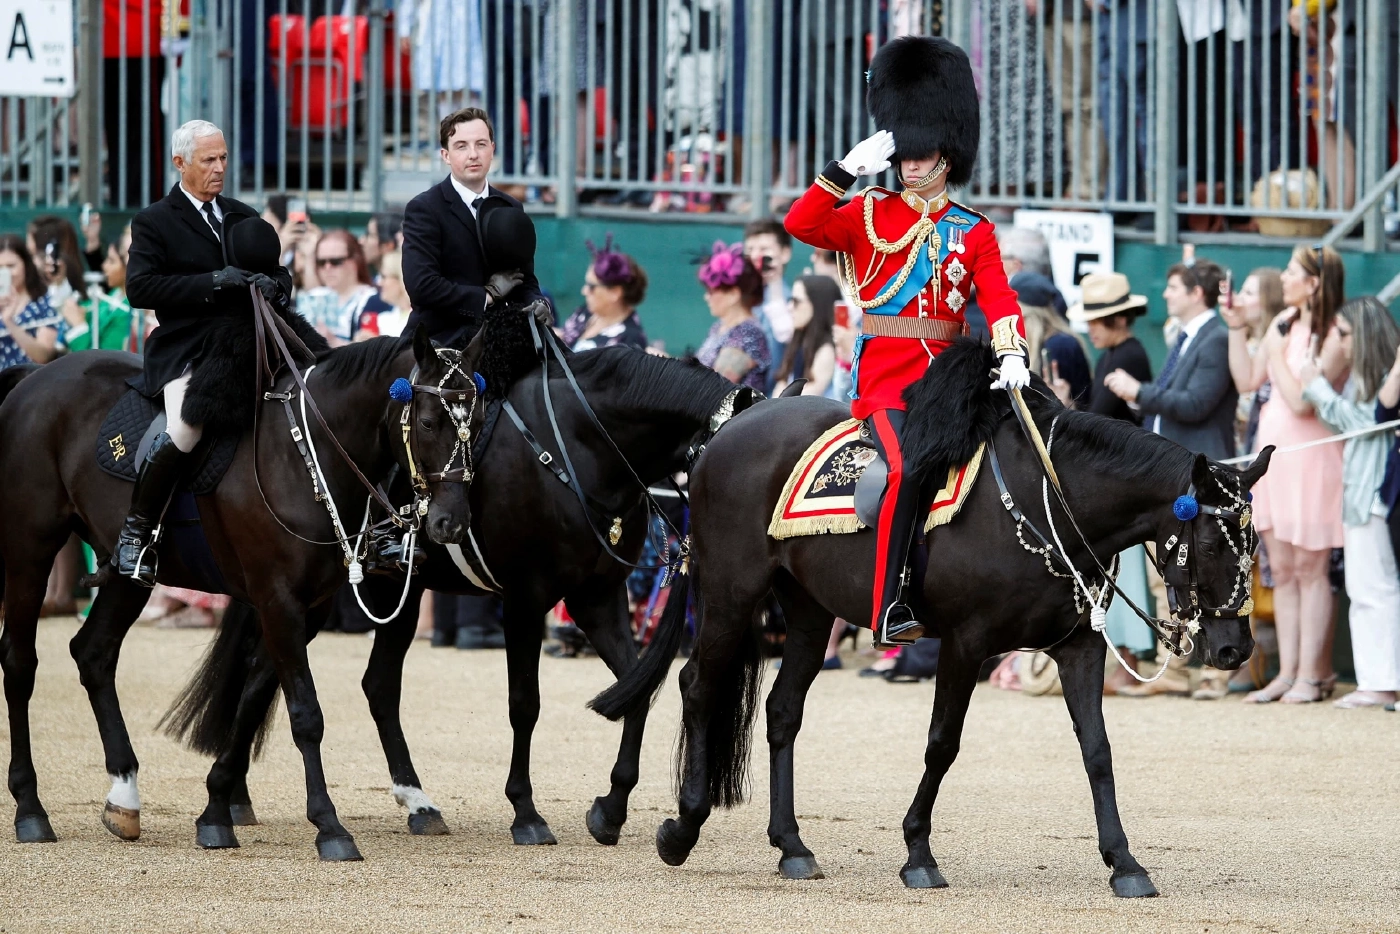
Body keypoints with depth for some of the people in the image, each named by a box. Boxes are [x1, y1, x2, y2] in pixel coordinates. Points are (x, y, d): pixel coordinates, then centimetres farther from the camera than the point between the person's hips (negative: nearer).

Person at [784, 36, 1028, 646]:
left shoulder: (973, 232, 12)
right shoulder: (869, 215, 9)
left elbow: (998, 298, -1)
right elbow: (802, 225, -6)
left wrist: (1012, 355, -20)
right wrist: (850, 167, -15)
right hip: (885, 372, -4)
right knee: (909, 468, -27)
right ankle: (889, 612, -29)